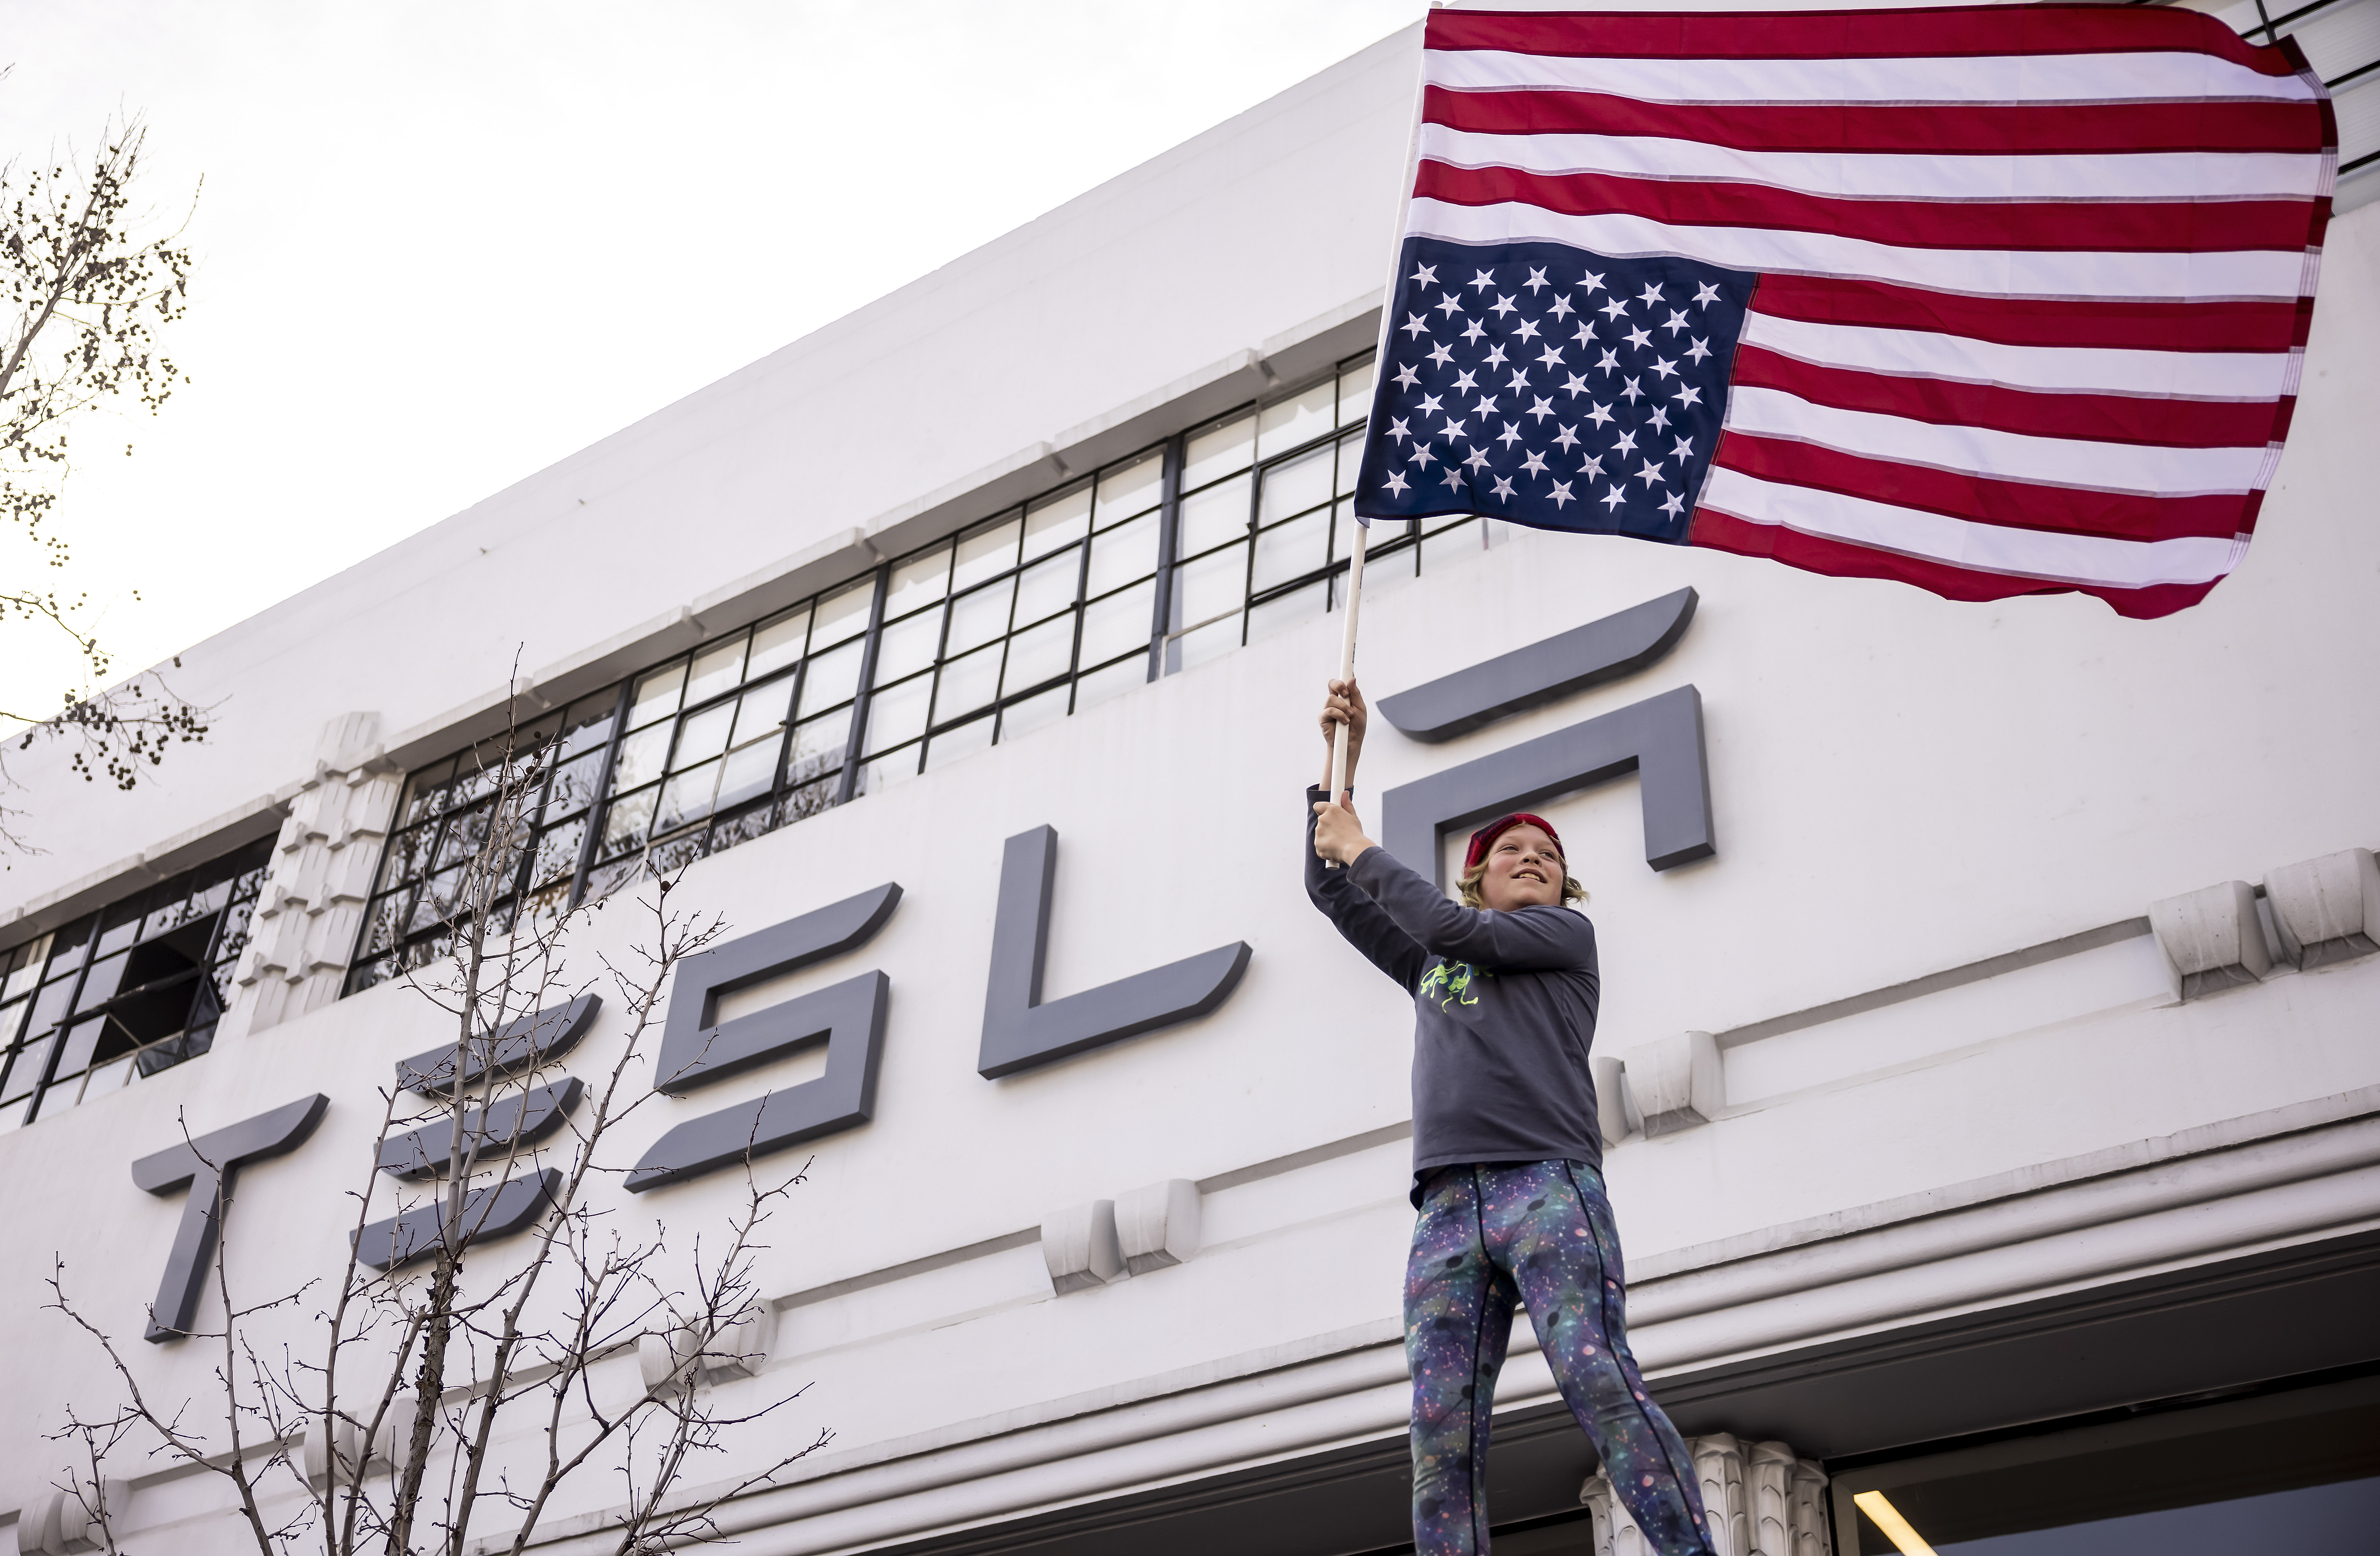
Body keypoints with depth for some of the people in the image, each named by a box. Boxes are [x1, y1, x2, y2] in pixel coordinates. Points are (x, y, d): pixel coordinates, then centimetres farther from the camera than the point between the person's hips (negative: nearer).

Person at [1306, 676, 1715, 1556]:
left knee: (1598, 1381, -21)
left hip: (1548, 1182, -4)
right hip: (1446, 1209, 4)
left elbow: (1454, 930, 5)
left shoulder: (1566, 933, 19)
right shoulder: (1427, 964, 32)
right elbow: (1329, 889, 33)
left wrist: (1363, 851, 16)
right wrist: (1340, 758, 28)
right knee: (1441, 1429, -9)